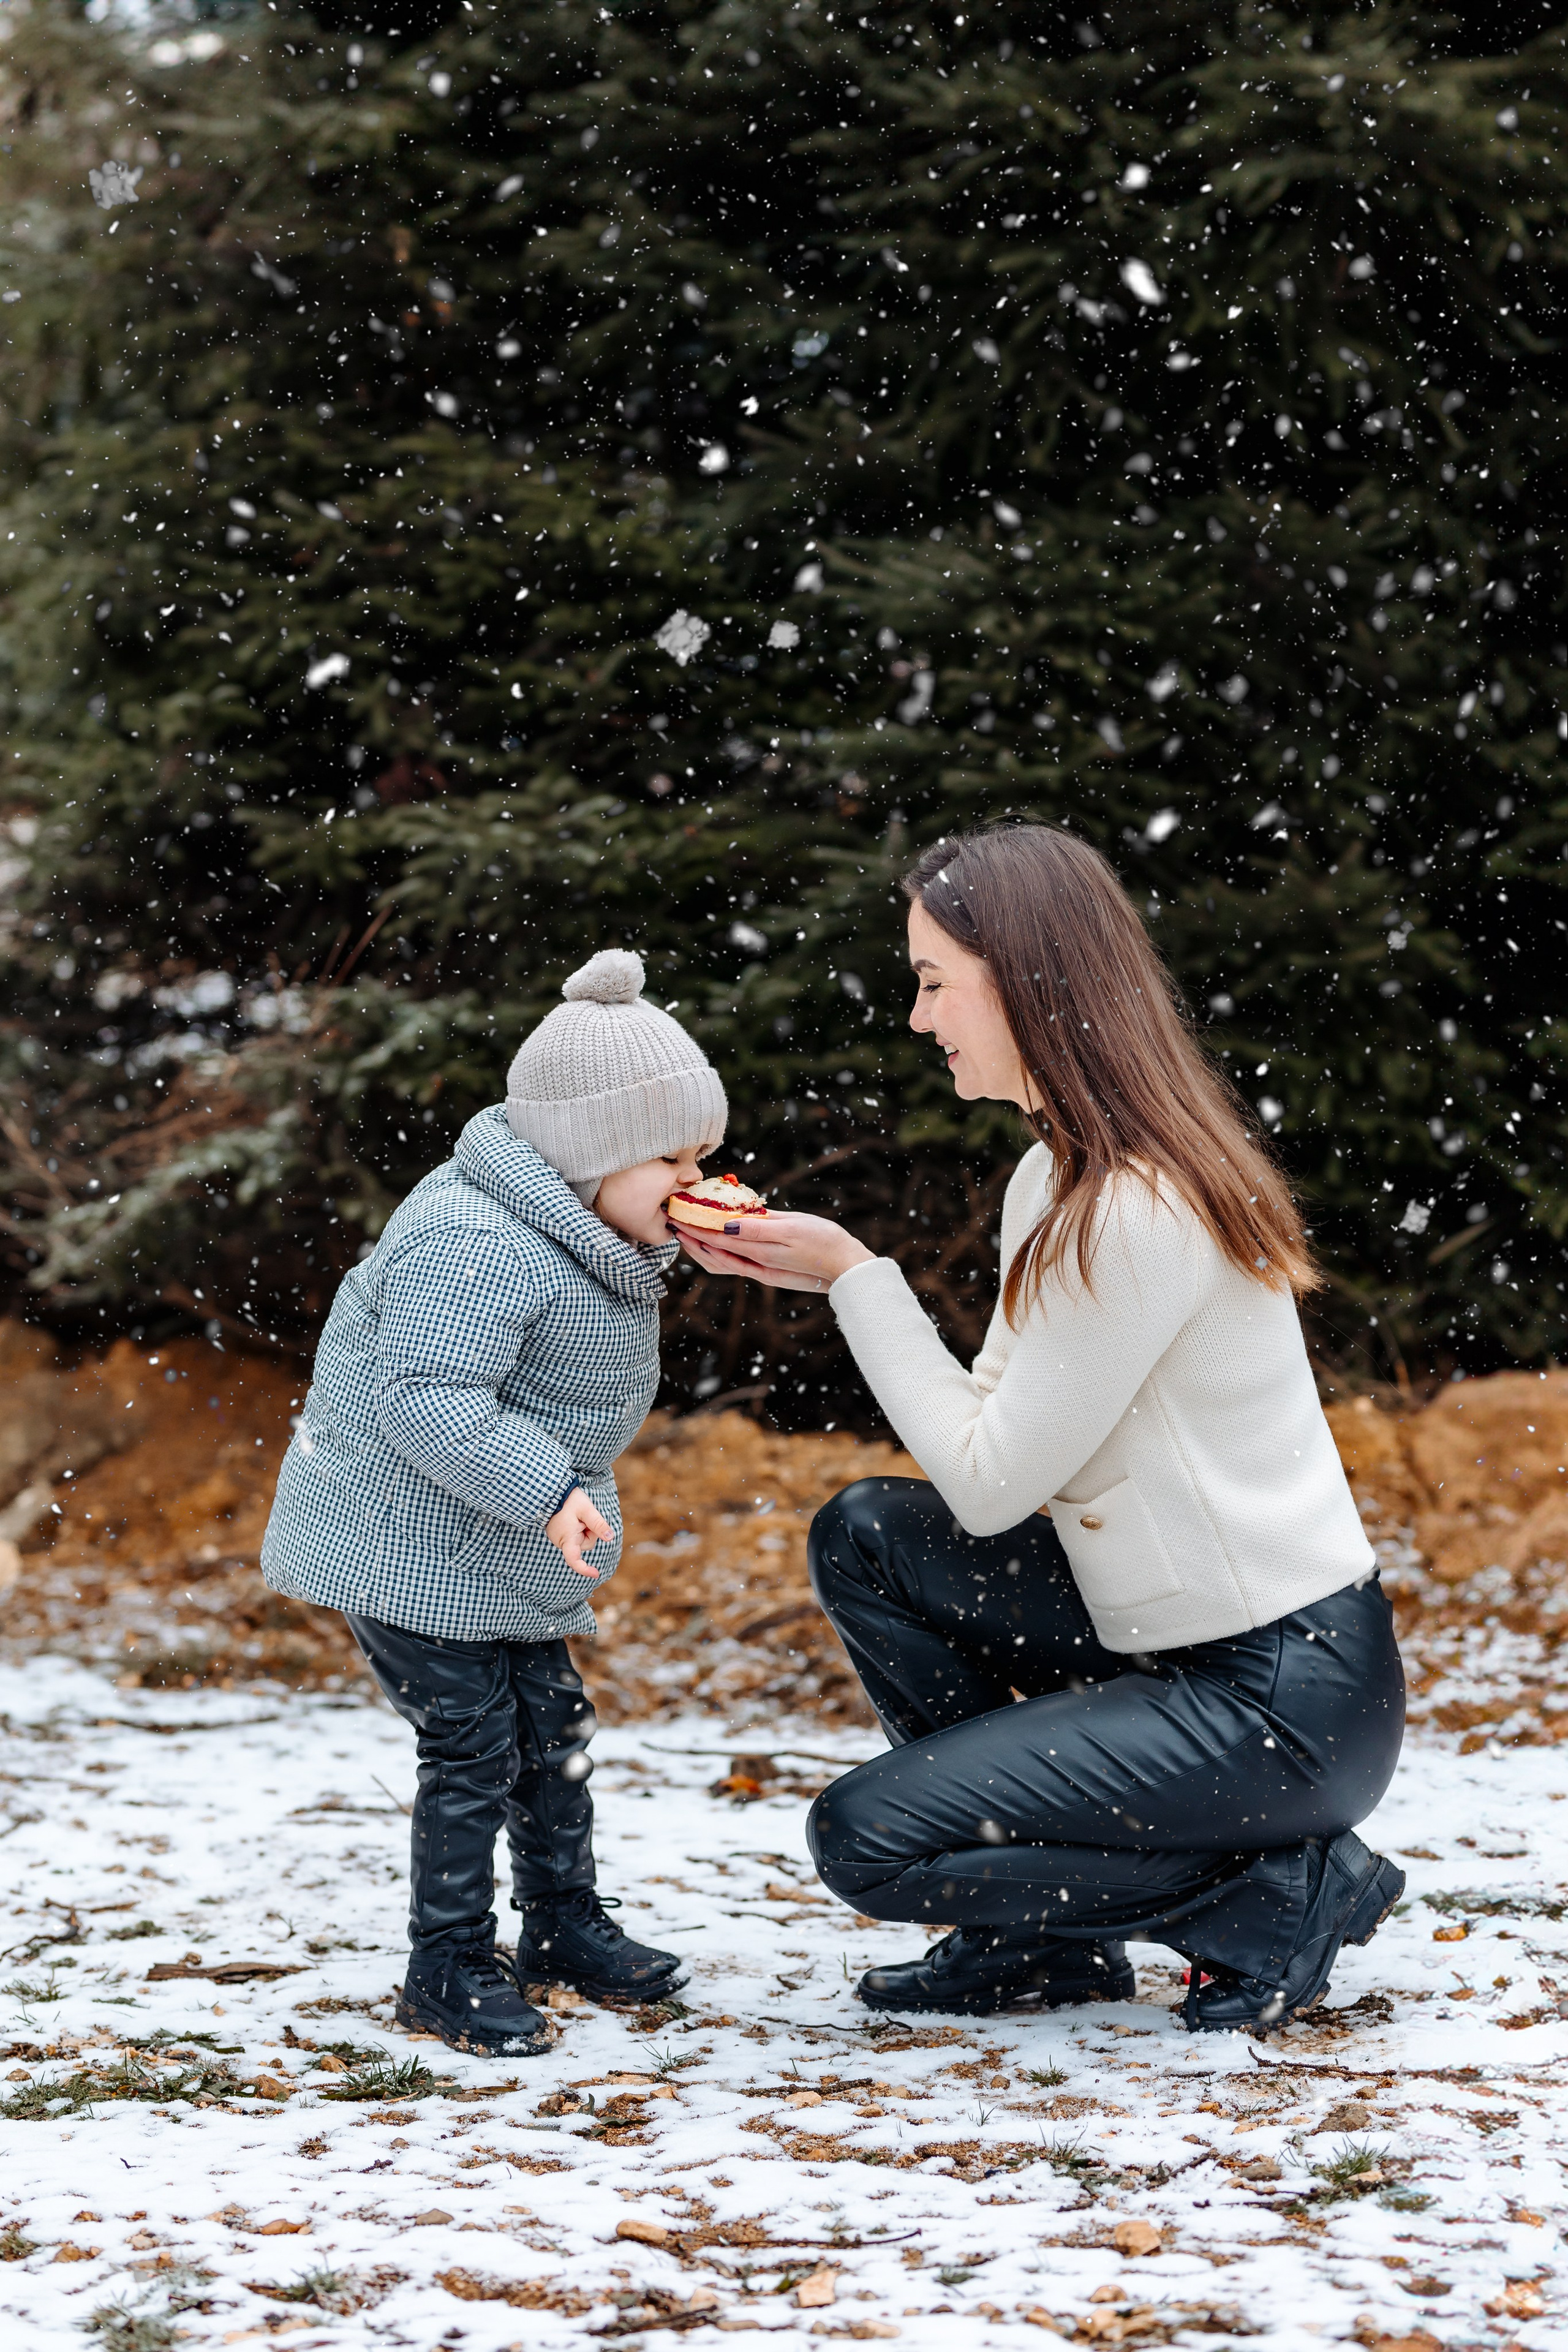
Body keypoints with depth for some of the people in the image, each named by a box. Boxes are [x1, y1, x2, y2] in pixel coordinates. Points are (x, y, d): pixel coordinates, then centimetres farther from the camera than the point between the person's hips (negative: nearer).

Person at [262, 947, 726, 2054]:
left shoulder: (587, 1243, 6)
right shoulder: (476, 1249, -28)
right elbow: (425, 1399, -34)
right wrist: (547, 1491, -36)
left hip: (501, 1556, 10)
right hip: (407, 1547, -10)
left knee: (553, 1726, 15)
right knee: (475, 1744, -8)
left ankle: (564, 1923, 31)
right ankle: (450, 1967, 4)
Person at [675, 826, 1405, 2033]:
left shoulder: (1136, 1214, -22)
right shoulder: (1060, 1177, 8)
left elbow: (991, 1484, -16)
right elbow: (1001, 1432, 6)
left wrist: (857, 1276, -10)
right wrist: (819, 1275, 2)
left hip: (1290, 1703, -9)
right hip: (1181, 1636, 9)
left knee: (864, 1838, -8)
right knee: (866, 1538, 8)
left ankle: (1287, 1894, 0)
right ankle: (1048, 1936, 13)